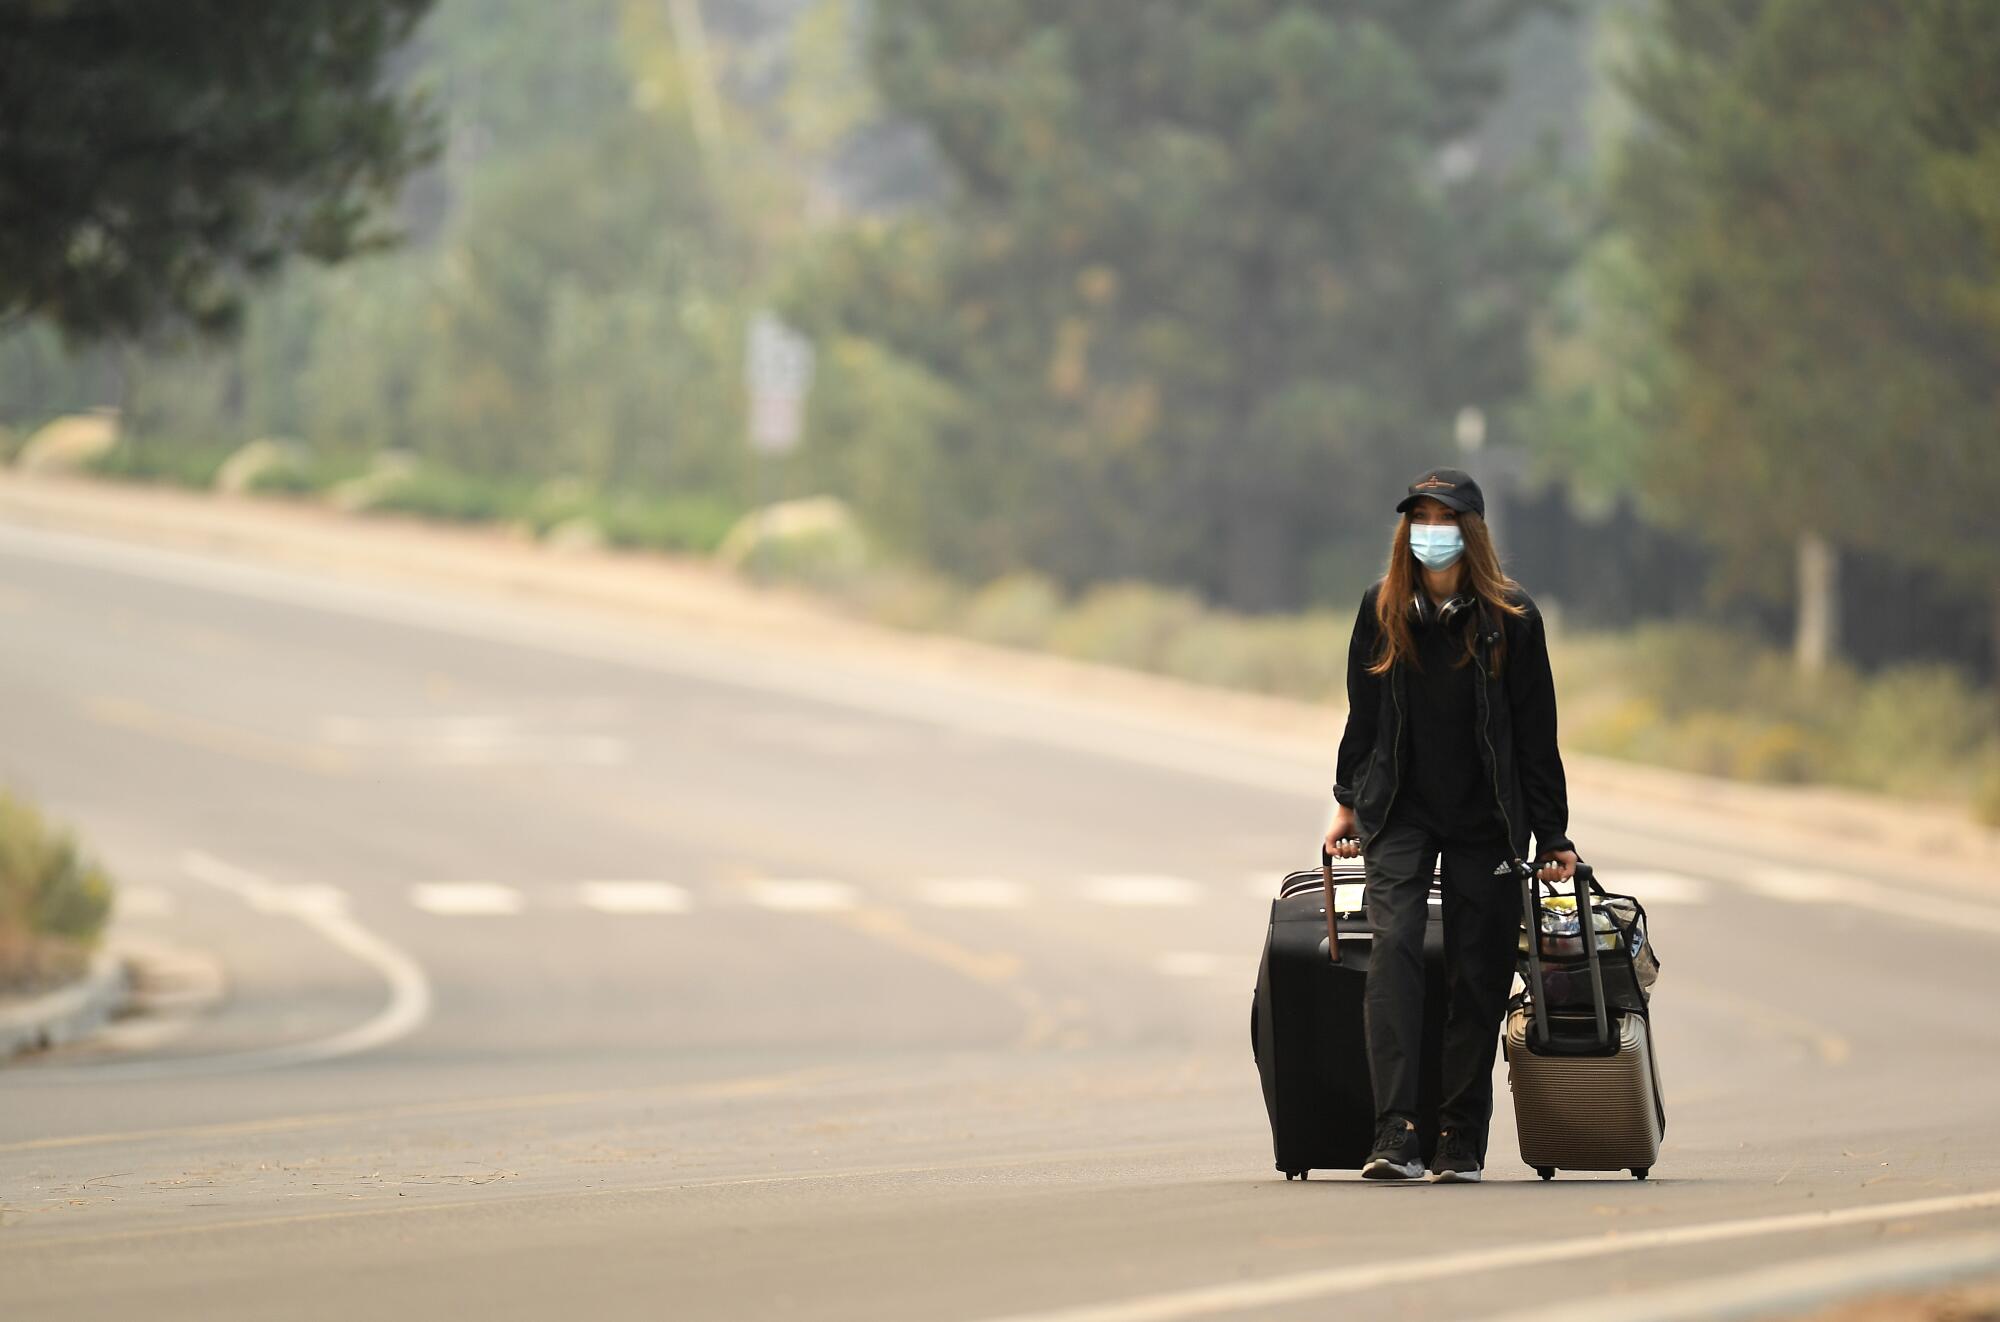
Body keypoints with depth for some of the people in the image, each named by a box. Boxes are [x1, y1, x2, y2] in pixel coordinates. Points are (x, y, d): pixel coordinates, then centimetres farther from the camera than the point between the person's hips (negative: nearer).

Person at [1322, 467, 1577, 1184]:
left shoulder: (1511, 618, -7)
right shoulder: (1382, 608, -1)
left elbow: (1536, 737, -3)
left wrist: (1553, 839, -2)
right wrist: (1348, 801, 14)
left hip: (1486, 822, -1)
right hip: (1400, 813, 1)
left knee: (1477, 976, 1)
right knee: (1394, 946, -18)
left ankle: (1462, 1142, 13)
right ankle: (1396, 1135, -25)